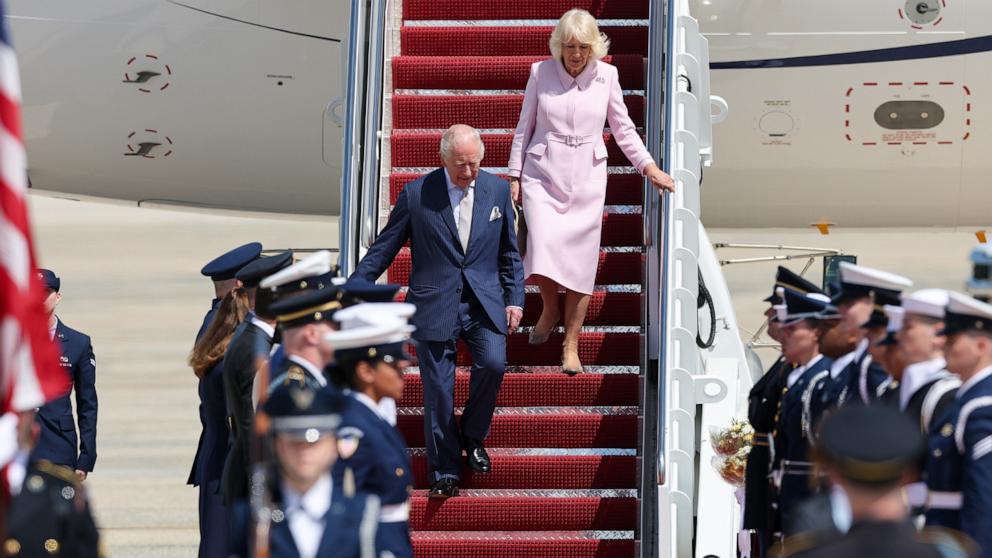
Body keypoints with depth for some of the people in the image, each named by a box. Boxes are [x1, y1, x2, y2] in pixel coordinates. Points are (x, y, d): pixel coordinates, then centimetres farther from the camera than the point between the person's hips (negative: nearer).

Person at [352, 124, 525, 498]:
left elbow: (509, 253, 15)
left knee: (493, 364, -21)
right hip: (435, 305, -1)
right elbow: (383, 248, 4)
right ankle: (444, 472, 12)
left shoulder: (497, 191, 6)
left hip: (484, 302, 1)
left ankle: (473, 437, 6)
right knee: (438, 389, 0)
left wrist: (514, 299, 8)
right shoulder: (416, 194, -2)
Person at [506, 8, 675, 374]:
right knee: (544, 248, -16)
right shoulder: (541, 73, -1)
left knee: (580, 261, -2)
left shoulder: (606, 76, 1)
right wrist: (514, 176, 6)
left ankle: (571, 344, 9)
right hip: (543, 175, -1)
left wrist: (648, 167, 4)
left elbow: (623, 128, 12)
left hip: (587, 179, 1)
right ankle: (550, 309, 16)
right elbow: (525, 127, 8)